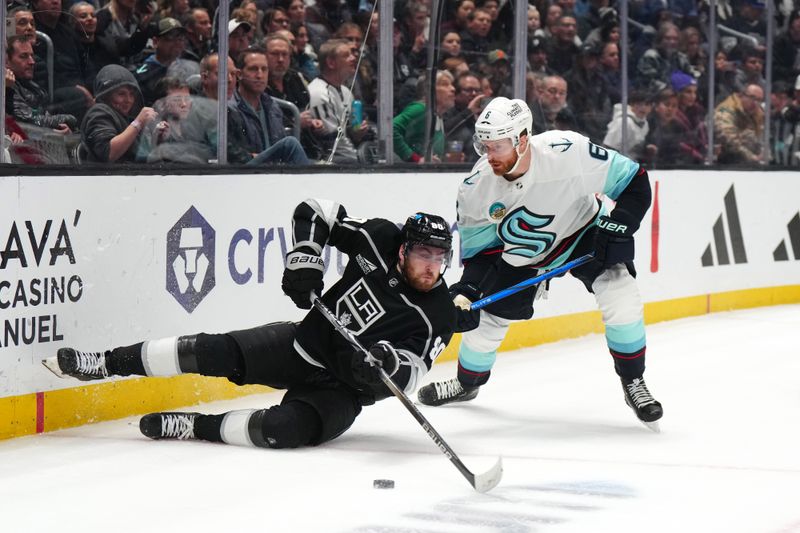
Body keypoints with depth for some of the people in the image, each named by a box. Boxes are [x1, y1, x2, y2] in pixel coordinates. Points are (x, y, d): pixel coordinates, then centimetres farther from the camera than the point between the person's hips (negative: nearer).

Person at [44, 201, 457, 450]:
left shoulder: (438, 316, -16)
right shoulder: (380, 241, -11)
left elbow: (408, 376, -18)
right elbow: (314, 211, -2)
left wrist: (387, 366, -40)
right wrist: (303, 262, -15)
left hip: (340, 390, -3)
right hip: (302, 343, 3)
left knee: (284, 428, -32)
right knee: (216, 353, -14)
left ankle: (195, 427, -11)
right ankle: (108, 363, 0)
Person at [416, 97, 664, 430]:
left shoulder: (569, 151, -36)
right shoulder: (477, 187, -25)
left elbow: (634, 182, -24)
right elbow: (477, 247, -9)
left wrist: (617, 226, -32)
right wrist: (466, 290, -23)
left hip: (583, 231, -2)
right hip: (518, 253, 3)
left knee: (621, 300, -23)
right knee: (487, 318, 4)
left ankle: (634, 384, -2)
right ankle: (467, 383, 36)